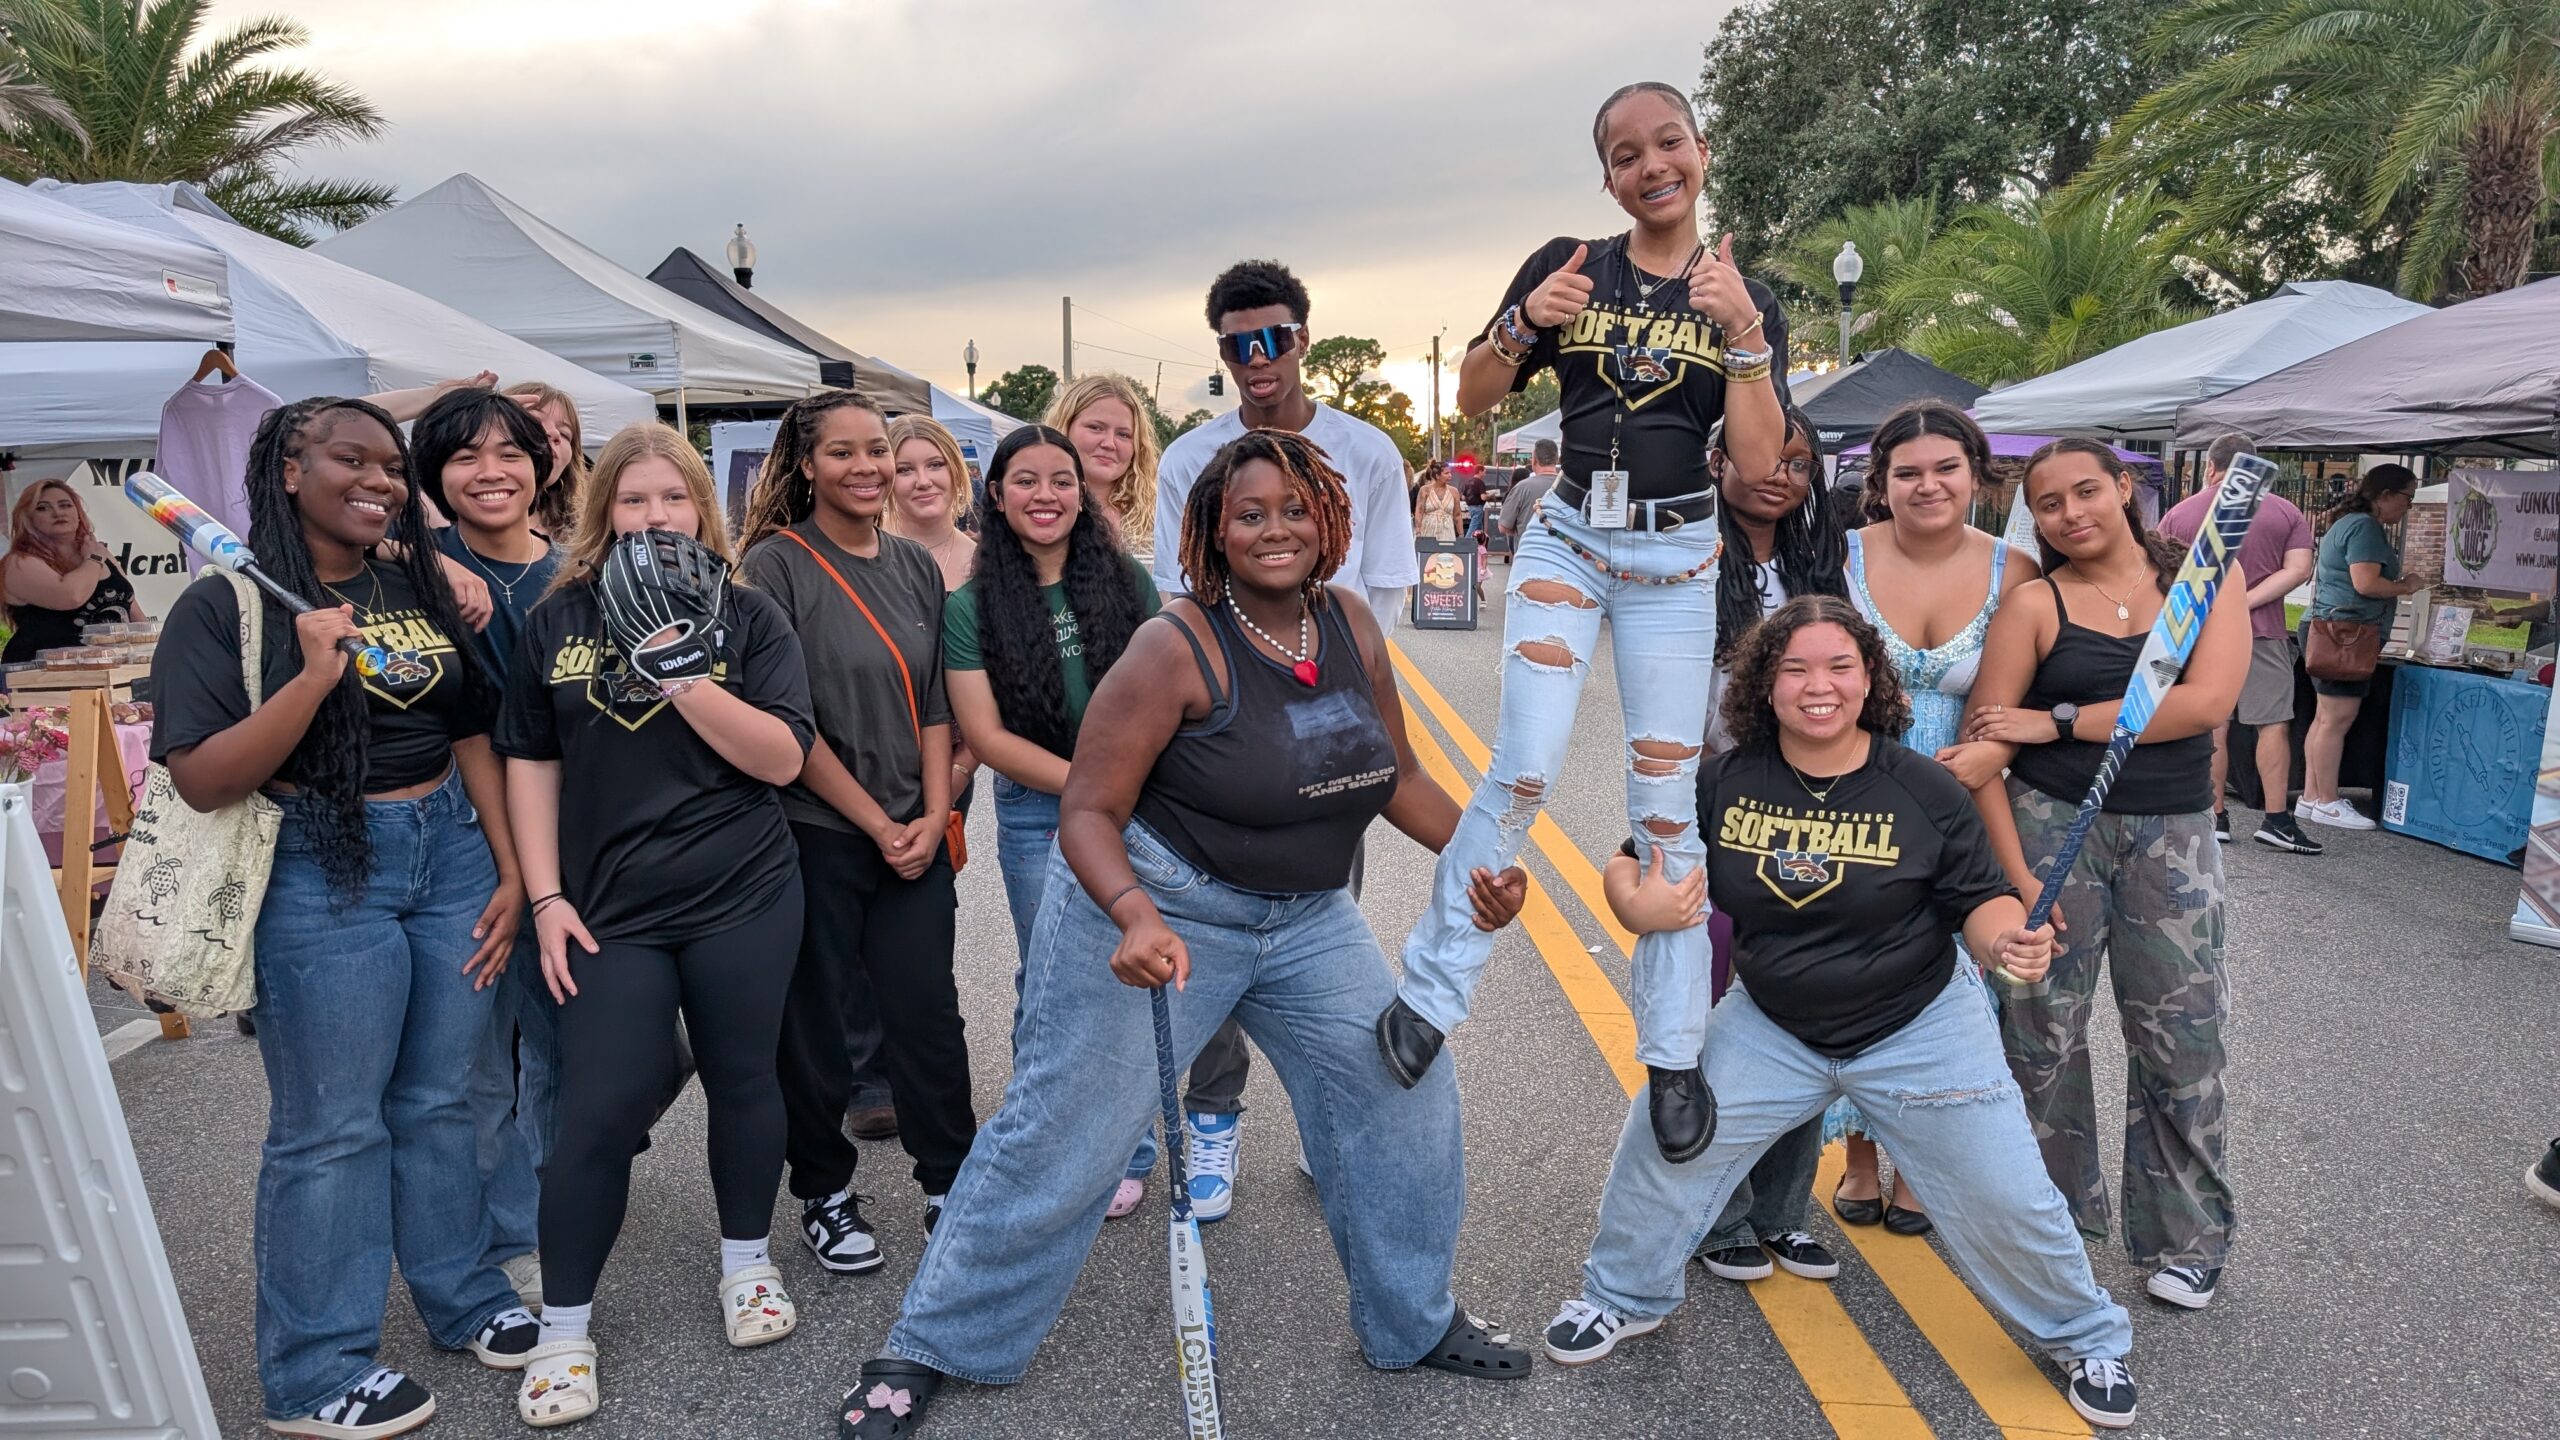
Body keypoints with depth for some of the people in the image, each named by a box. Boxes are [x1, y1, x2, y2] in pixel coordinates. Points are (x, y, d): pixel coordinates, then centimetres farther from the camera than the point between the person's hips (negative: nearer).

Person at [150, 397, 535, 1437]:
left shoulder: (421, 584, 8)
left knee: (441, 1099, 15)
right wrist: (317, 674, -24)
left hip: (453, 852, 5)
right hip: (320, 876, -4)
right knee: (332, 1126, 5)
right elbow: (203, 781, -14)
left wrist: (509, 871, 5)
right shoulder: (224, 606, -7)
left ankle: (462, 1296, 33)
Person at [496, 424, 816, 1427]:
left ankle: (746, 1260, 35)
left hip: (742, 901, 0)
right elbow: (530, 762, 7)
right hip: (612, 911, 1)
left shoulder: (748, 617, -1)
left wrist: (680, 671, -20)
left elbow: (782, 759, -11)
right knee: (599, 1114, 1)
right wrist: (547, 897, 2)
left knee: (742, 1081, 12)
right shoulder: (557, 622, 4)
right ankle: (563, 1326, 20)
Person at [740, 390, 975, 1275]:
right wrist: (877, 823, -11)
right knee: (812, 1021, 8)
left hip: (913, 837, 4)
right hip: (812, 834, -4)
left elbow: (935, 703, 9)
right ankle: (824, 1195, 28)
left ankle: (950, 1185, 23)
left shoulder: (916, 566, 9)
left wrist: (932, 816, -2)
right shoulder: (776, 566, -8)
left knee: (928, 1011, 7)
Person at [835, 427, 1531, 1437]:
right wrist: (1135, 916, -34)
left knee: (1404, 1094, 6)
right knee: (1063, 1137, 0)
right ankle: (928, 1350, 22)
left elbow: (1396, 776, 10)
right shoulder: (1178, 646, -18)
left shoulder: (1350, 623, 0)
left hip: (1307, 916, 6)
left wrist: (1481, 855, -1)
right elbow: (1087, 811, -18)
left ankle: (1413, 1322, 30)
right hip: (1153, 909, -6)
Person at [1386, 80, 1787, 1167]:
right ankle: (1429, 993, -3)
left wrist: (1741, 333, -18)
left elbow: (1759, 464, -7)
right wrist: (1524, 323, -13)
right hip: (1568, 537, 0)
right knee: (1526, 768, -18)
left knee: (1668, 803, 2)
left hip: (1677, 559, 1)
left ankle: (1674, 1056, 12)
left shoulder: (1746, 301, 3)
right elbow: (1471, 398, 5)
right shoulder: (1565, 267, 3)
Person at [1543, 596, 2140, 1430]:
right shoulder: (1724, 783, -13)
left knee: (2005, 1199, 5)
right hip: (1771, 1027, 2)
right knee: (1661, 1138, 0)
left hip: (1920, 1030, -1)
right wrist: (1638, 905, -27)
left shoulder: (1924, 789, -16)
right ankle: (1627, 1296, 27)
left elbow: (1981, 899, -8)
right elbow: (1629, 866, -4)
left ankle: (2086, 1339, 37)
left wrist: (2009, 940, -31)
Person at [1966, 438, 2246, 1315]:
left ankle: (2186, 1241, 25)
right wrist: (2014, 874, -14)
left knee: (2179, 1036, 7)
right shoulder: (2034, 605, -3)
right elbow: (1980, 747, -7)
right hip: (2052, 822, -1)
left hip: (2171, 833, 1)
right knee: (2041, 1027, 5)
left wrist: (2053, 722, -14)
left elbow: (2206, 701, -13)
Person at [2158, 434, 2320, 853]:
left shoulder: (2179, 514, 1)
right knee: (2274, 723, 2)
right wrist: (2245, 603, -11)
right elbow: (2298, 570, -7)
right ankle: (2276, 819, -1)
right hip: (2262, 631, -1)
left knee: (2211, 726, 6)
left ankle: (2215, 817, 9)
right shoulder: (2285, 512, 3)